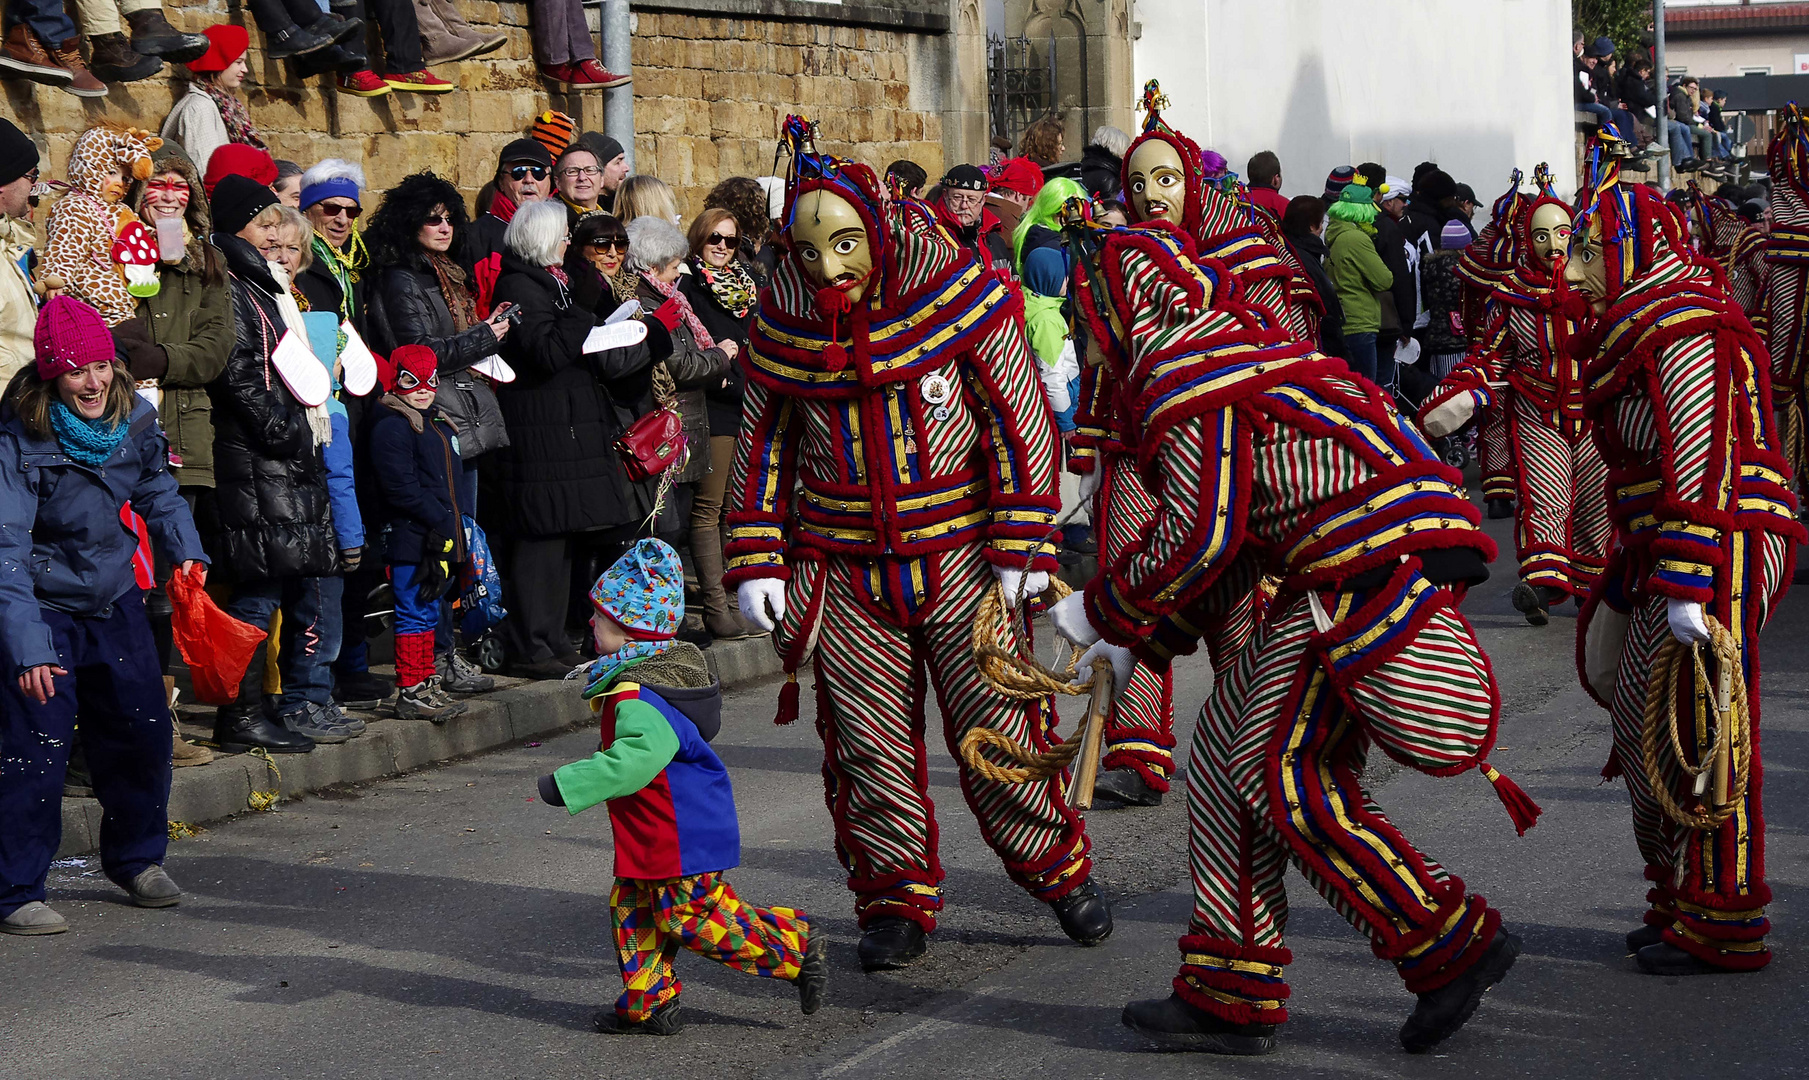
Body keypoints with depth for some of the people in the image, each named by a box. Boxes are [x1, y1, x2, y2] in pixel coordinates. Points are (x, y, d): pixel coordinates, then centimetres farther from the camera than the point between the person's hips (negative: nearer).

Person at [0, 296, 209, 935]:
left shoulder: (134, 420, -7)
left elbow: (156, 490, 16)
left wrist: (185, 548, 3)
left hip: (115, 601, 6)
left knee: (142, 732, 13)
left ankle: (136, 859, 34)